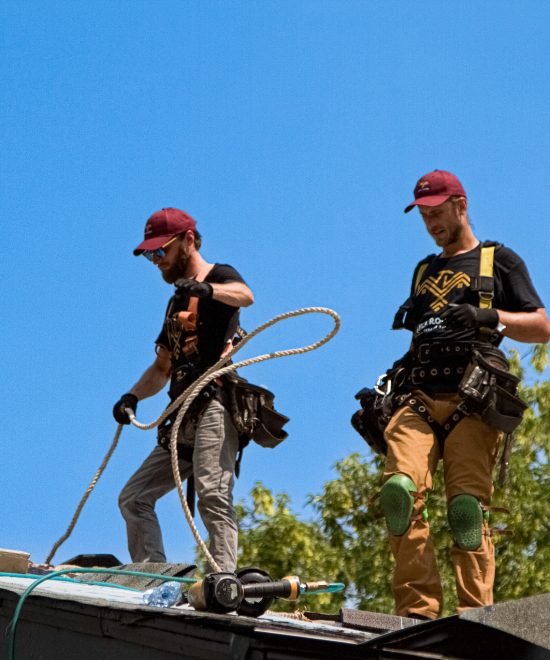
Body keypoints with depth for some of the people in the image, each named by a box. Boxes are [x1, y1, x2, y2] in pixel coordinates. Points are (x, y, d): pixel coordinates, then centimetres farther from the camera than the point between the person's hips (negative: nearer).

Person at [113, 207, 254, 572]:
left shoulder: (221, 276, 2)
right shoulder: (177, 301, 26)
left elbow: (245, 296, -24)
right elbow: (162, 368, 27)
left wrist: (207, 289, -44)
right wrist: (133, 396, 8)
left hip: (214, 404, -9)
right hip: (182, 418, 9)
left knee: (212, 494, -23)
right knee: (134, 498, 5)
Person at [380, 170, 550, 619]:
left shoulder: (498, 260, 16)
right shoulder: (425, 271, 32)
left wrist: (487, 317, -8)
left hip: (472, 401, -4)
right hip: (418, 400, 4)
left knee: (468, 506, -18)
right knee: (400, 489, -21)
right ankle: (418, 610, -25)